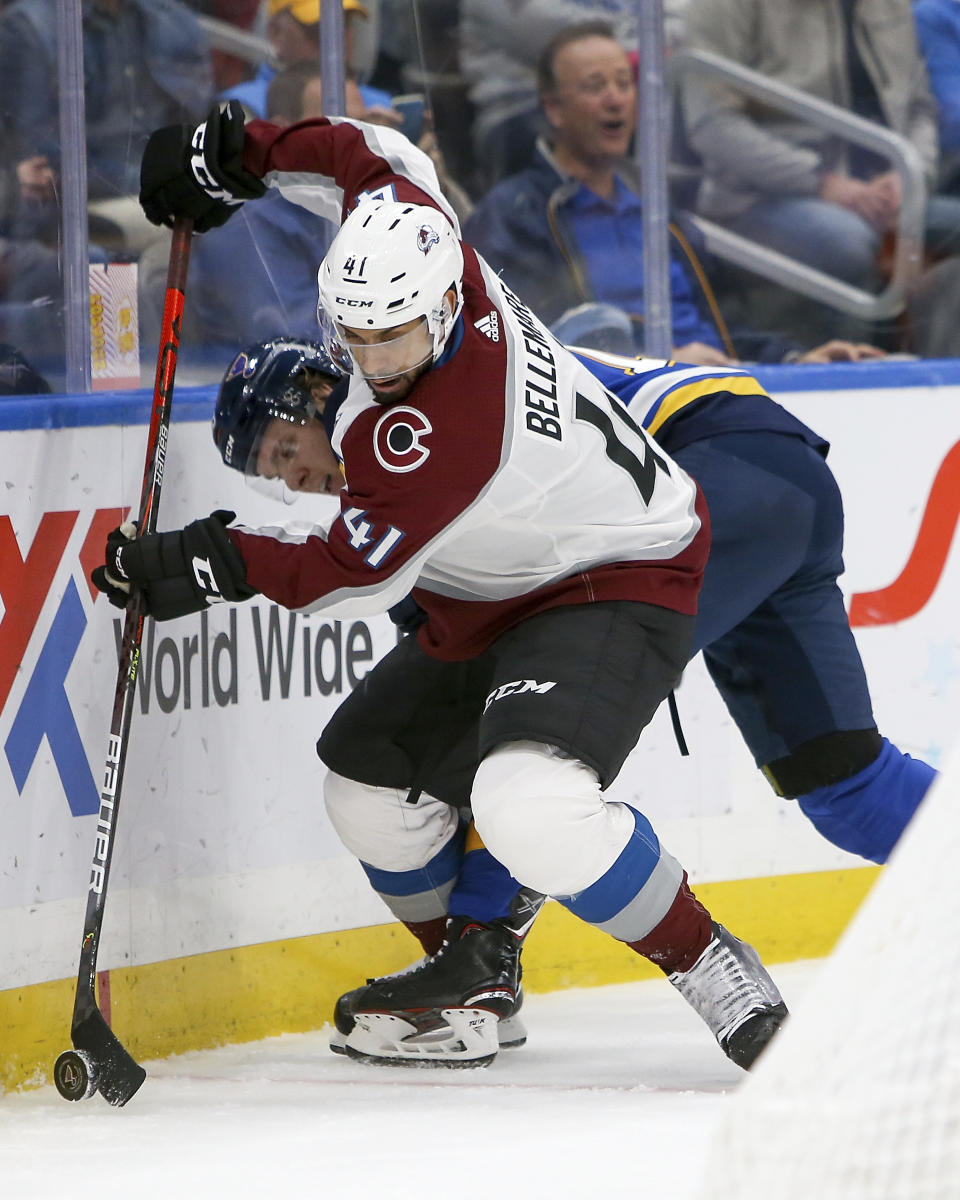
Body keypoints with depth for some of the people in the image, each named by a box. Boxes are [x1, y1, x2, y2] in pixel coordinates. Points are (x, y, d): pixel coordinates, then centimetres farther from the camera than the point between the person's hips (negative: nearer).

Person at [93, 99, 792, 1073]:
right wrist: (234, 153, 7)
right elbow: (375, 159, 7)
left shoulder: (433, 436, -36)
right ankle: (474, 983, 34)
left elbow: (354, 575, -26)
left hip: (617, 590, -11)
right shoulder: (423, 247, -14)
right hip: (493, 601, 11)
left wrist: (213, 563, -27)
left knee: (530, 807, -33)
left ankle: (711, 969, -15)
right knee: (369, 780, 14)